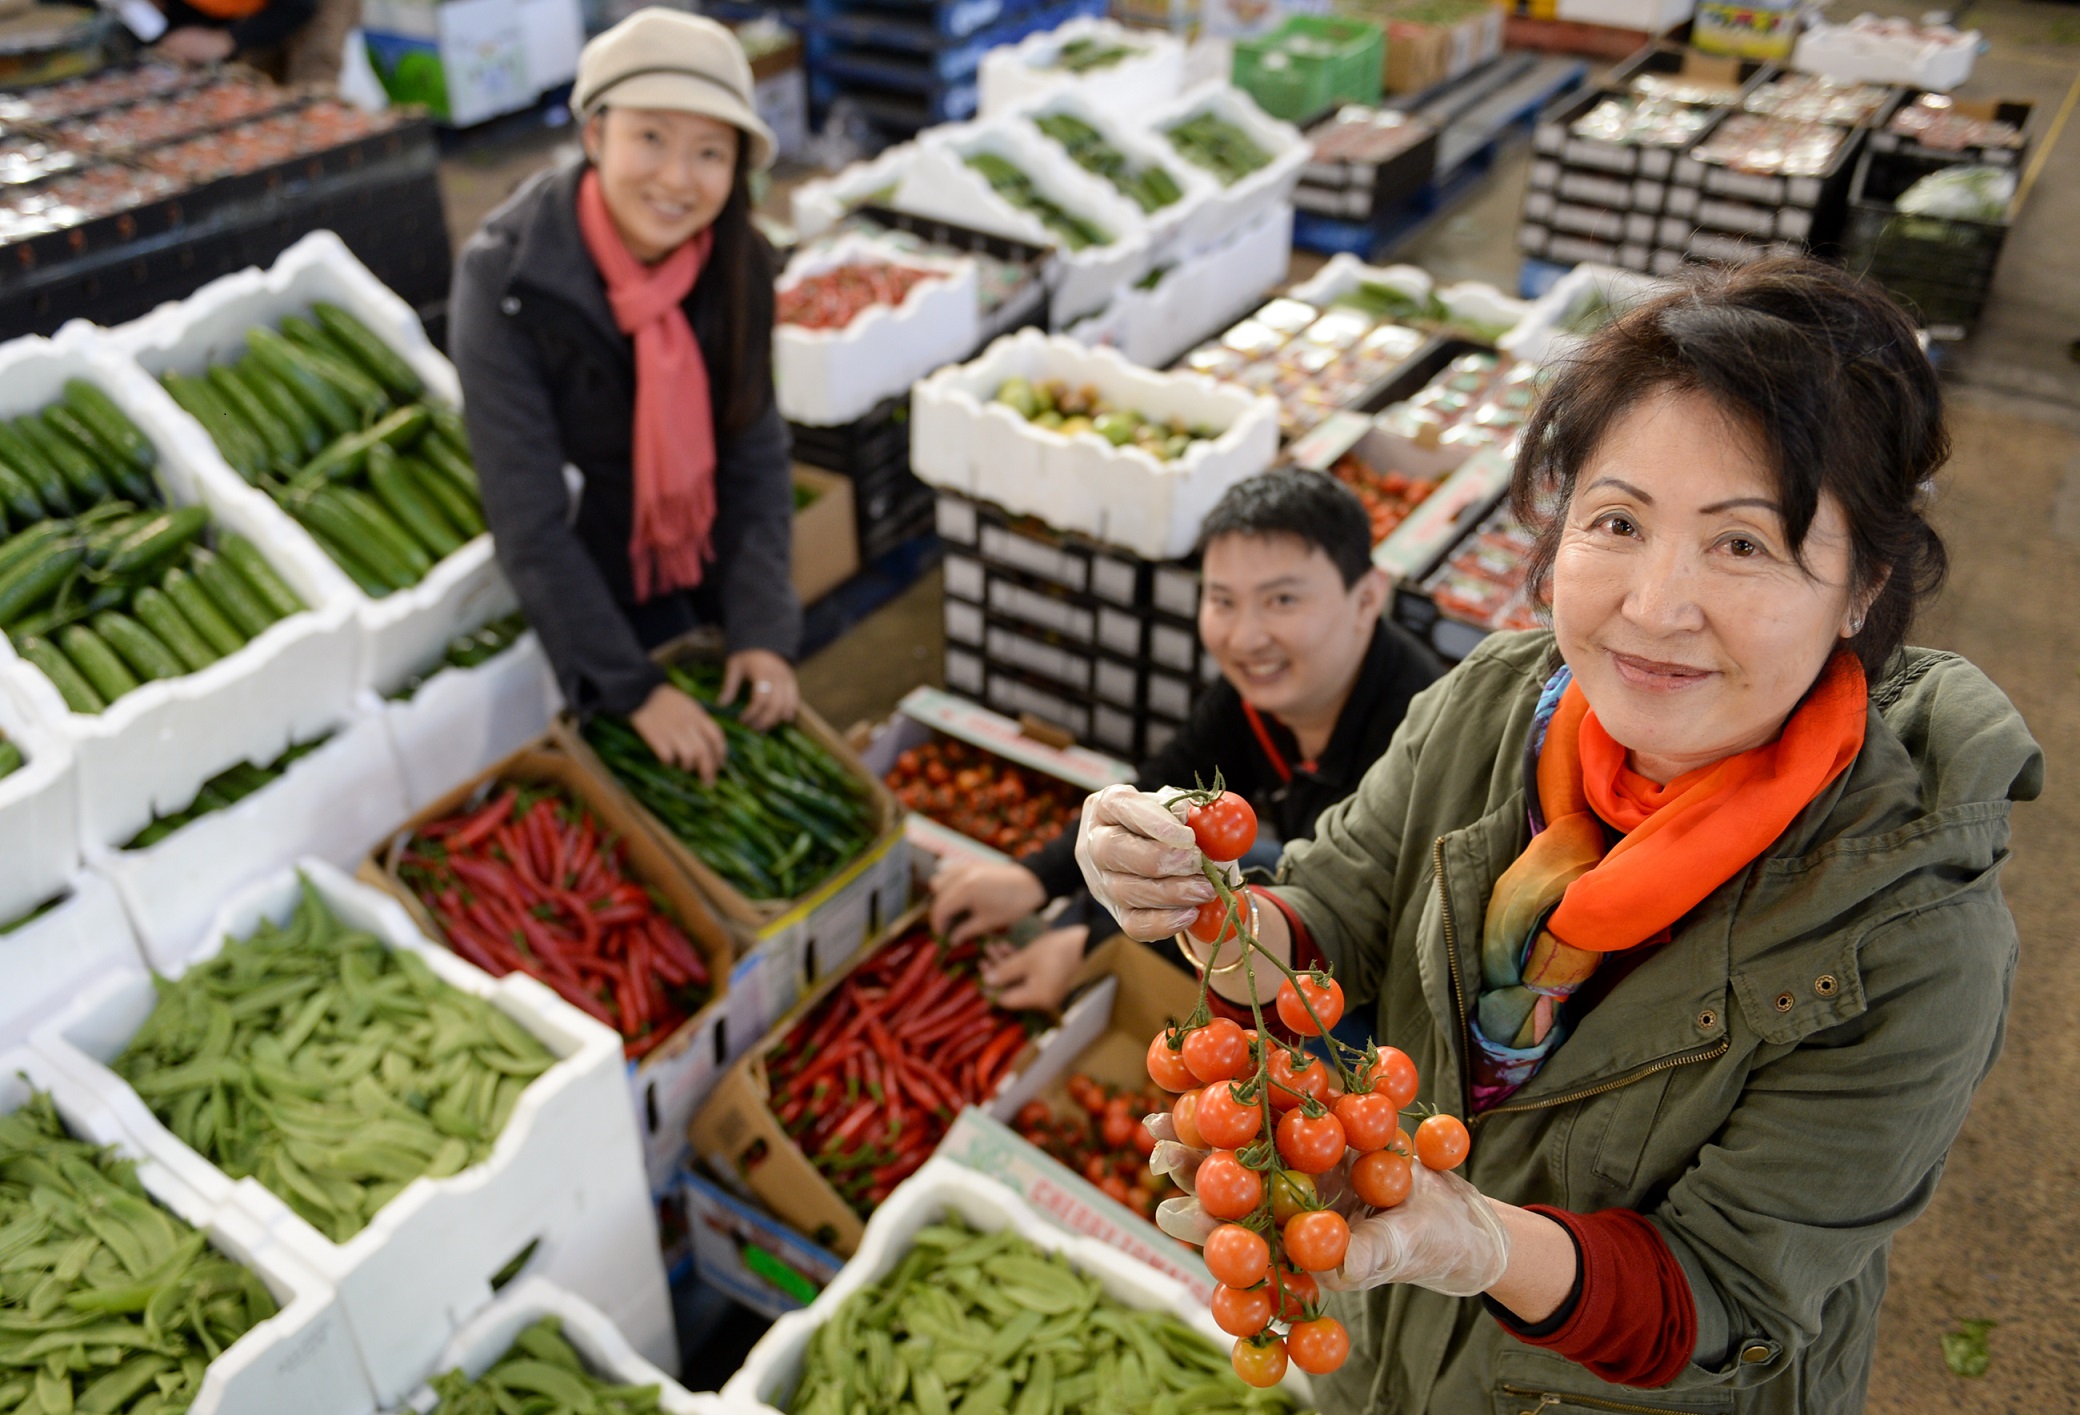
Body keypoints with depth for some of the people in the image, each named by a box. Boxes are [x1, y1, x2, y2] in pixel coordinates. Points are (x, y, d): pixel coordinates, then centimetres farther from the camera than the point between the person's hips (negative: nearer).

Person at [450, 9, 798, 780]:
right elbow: (529, 522, -26)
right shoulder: (507, 280, -27)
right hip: (596, 575, -4)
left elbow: (757, 456, -9)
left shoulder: (737, 263, -15)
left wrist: (764, 626, -17)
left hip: (710, 563, 4)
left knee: (761, 716, 19)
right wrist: (632, 687, -27)